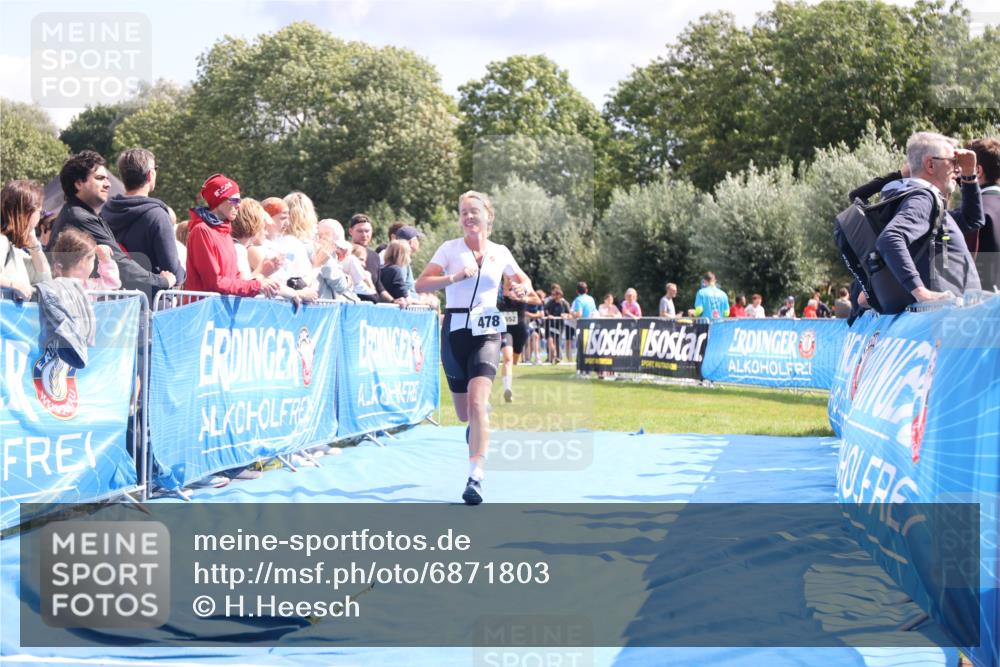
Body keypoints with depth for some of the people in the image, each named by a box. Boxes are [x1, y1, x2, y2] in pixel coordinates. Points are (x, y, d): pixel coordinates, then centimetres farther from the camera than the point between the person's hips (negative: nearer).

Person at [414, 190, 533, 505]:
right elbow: (421, 284, -7)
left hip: (487, 333, -1)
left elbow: (523, 280, 21)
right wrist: (455, 277, -21)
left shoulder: (500, 252, 6)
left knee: (477, 402, -20)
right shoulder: (450, 248, 1)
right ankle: (478, 431, 48)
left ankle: (476, 477, -22)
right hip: (455, 329, 1)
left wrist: (522, 289, -3)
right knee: (464, 414, 9)